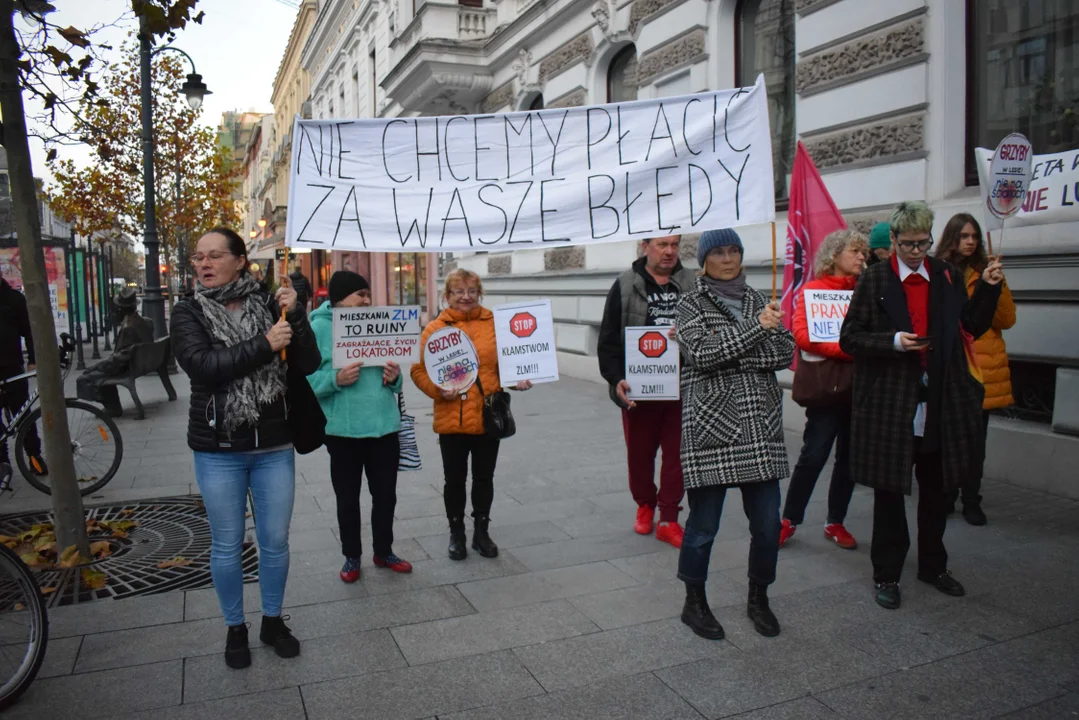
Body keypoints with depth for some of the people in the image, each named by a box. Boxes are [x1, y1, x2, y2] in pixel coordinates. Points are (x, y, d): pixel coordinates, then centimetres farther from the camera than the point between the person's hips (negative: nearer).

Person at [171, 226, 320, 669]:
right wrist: (263, 345, -24)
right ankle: (235, 628, 30)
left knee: (275, 542, 11)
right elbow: (201, 366, -20)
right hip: (218, 452, -1)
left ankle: (273, 620, 32)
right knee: (227, 546, 10)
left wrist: (295, 315, -17)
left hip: (274, 447, 1)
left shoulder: (268, 305, 0)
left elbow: (308, 364, -5)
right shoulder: (188, 312, -3)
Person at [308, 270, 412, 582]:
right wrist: (336, 379, -26)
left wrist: (395, 377, -6)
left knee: (385, 494, 14)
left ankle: (384, 551, 32)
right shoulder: (319, 328, -7)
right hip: (343, 430, -4)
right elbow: (306, 379, -12)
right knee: (348, 498, 11)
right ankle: (352, 556, 29)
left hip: (384, 426, 4)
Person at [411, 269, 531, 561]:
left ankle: (482, 532, 31)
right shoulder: (435, 328, -3)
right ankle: (456, 534, 30)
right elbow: (419, 370, -3)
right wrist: (438, 389, -18)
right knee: (455, 480, 12)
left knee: (484, 478, 14)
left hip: (489, 418, 1)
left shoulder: (495, 324, 1)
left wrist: (518, 379, -13)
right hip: (451, 420, -1)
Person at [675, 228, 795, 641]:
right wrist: (756, 327, -15)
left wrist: (731, 355, -10)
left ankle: (758, 598, 29)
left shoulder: (757, 300, 15)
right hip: (710, 426, -4)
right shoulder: (691, 304, 3)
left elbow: (785, 352, 2)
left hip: (760, 427, 4)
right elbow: (702, 354, -13)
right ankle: (694, 602, 23)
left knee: (768, 522, 6)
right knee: (704, 522, 2)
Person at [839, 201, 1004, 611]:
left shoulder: (948, 277, 8)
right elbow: (849, 338, -6)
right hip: (890, 404, -4)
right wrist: (893, 342, -20)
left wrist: (988, 288, 0)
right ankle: (887, 574, 19)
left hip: (939, 403, 4)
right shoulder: (874, 279, -4)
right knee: (889, 490, 6)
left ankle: (933, 565, 34)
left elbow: (974, 327, 12)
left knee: (936, 489, 16)